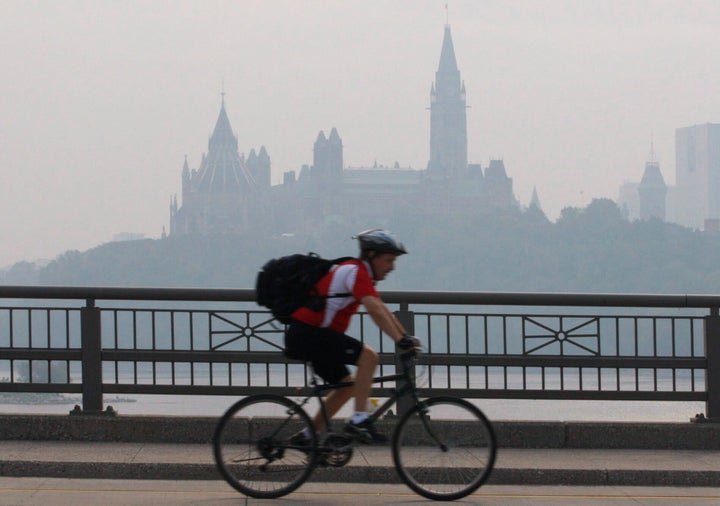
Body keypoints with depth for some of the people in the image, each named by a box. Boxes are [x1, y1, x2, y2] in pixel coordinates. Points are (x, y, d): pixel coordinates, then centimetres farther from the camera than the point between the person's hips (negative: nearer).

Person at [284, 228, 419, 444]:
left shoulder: (359, 273, 17)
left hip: (306, 336, 11)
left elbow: (382, 309, 20)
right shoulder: (356, 272, -15)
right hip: (307, 333, -11)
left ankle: (308, 436, 20)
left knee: (348, 384, 17)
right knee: (368, 356, -20)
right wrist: (401, 340, -31)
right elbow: (374, 309, -28)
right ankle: (359, 420, -20)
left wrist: (406, 336, 13)